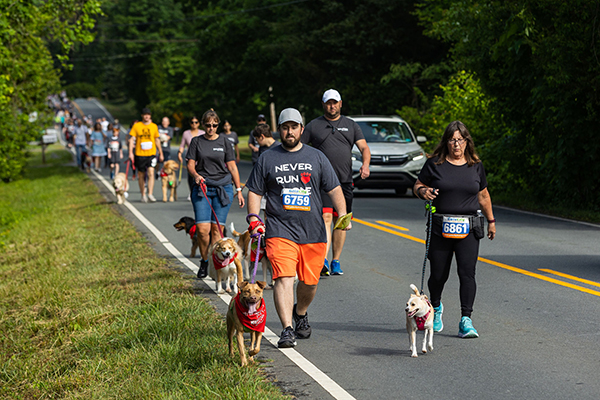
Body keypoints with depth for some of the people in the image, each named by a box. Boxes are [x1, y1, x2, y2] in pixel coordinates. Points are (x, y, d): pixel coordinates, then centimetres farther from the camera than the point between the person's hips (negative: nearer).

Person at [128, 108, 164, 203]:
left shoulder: (154, 126, 8)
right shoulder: (136, 126, 2)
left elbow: (157, 140, 17)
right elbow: (132, 139, -1)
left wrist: (160, 153, 19)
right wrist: (130, 152, -11)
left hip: (151, 153, 0)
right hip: (139, 154, 0)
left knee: (151, 173, -16)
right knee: (141, 175, 8)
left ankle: (150, 194, -17)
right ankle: (143, 195, 20)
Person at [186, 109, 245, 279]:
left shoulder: (224, 142, 7)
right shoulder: (196, 141, 8)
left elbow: (232, 166, 8)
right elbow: (190, 165, 4)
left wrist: (239, 190, 4)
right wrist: (196, 175, -18)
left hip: (223, 188, 0)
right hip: (201, 187, 0)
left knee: (217, 228, -4)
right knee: (202, 228, -9)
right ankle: (205, 261, 11)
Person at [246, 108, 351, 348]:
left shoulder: (316, 157, 11)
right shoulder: (267, 159, 9)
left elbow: (334, 189, 9)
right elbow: (255, 192, 10)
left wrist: (342, 215, -5)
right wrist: (253, 219, -5)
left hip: (313, 233, 2)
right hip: (280, 231, -2)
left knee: (309, 281, 10)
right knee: (284, 279, -17)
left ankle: (300, 313, 38)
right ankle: (287, 330, -19)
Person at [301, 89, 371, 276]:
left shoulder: (351, 125, 12)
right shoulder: (314, 126, 6)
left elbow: (364, 148, 6)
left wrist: (365, 164, -15)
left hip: (345, 181, 3)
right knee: (325, 218, -17)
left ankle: (336, 261, 16)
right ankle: (323, 261, -23)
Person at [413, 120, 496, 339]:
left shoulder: (476, 166, 9)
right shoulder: (434, 164, 1)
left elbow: (483, 195, 19)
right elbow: (417, 186, 7)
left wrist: (491, 220, 23)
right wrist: (423, 191, -16)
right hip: (440, 228, -1)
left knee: (467, 272, -11)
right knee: (439, 274, 5)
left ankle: (466, 321, -9)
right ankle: (435, 307, 36)